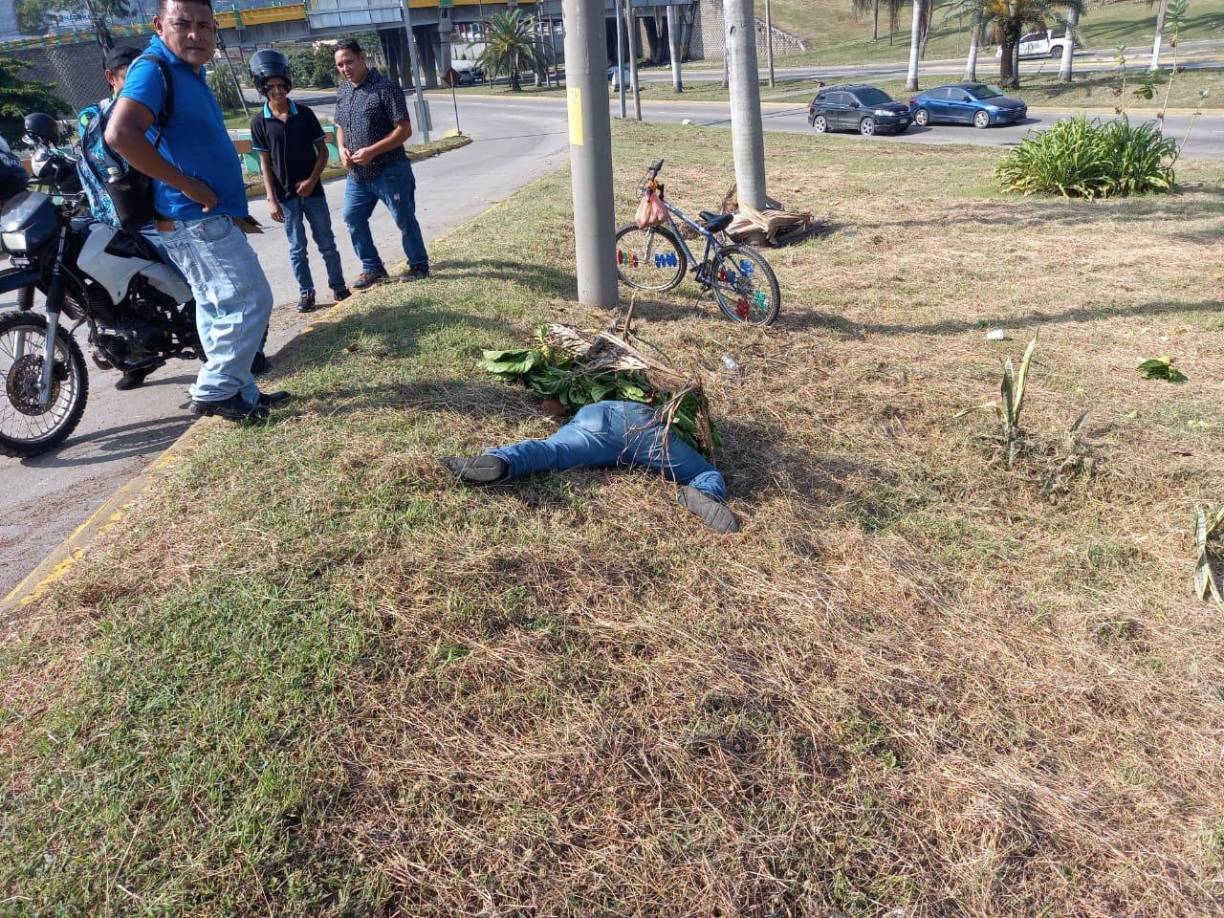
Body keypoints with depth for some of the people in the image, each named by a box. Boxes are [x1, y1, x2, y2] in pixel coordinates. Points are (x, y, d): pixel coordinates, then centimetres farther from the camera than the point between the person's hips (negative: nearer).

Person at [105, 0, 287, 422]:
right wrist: (187, 185, -23)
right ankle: (214, 392, 0)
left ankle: (241, 392, 23)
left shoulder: (191, 73, 16)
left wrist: (236, 211, 20)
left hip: (211, 216, 10)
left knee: (219, 309, 13)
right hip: (197, 218, -10)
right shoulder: (153, 69, -14)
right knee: (250, 303, -8)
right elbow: (119, 134, -29)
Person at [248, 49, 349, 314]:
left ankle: (338, 285, 19)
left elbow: (322, 151, 2)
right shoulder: (260, 122, -2)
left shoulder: (304, 114, 0)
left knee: (327, 243, 7)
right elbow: (265, 163, -1)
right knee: (297, 249, 6)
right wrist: (271, 199, -8)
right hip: (285, 195, 0)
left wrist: (312, 180, -11)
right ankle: (306, 293, 14)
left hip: (312, 191, 1)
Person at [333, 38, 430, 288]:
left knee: (404, 220, 2)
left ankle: (419, 265, 19)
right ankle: (372, 268, 21)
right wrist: (342, 149, 0)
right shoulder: (342, 93, 10)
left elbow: (404, 130, -16)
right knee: (353, 217, 9)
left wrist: (371, 151, -22)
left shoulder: (386, 87, -12)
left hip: (390, 171, -7)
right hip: (357, 174, 7)